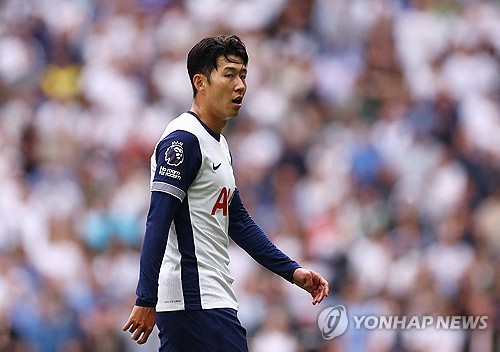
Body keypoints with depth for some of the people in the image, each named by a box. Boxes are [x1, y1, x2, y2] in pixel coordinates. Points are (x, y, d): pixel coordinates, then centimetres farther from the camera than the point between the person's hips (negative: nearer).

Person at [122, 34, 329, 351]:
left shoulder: (219, 145, 20)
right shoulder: (183, 139, -11)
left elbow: (238, 222, 26)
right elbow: (158, 224, -18)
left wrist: (293, 271, 20)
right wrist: (146, 300, -24)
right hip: (197, 301, -10)